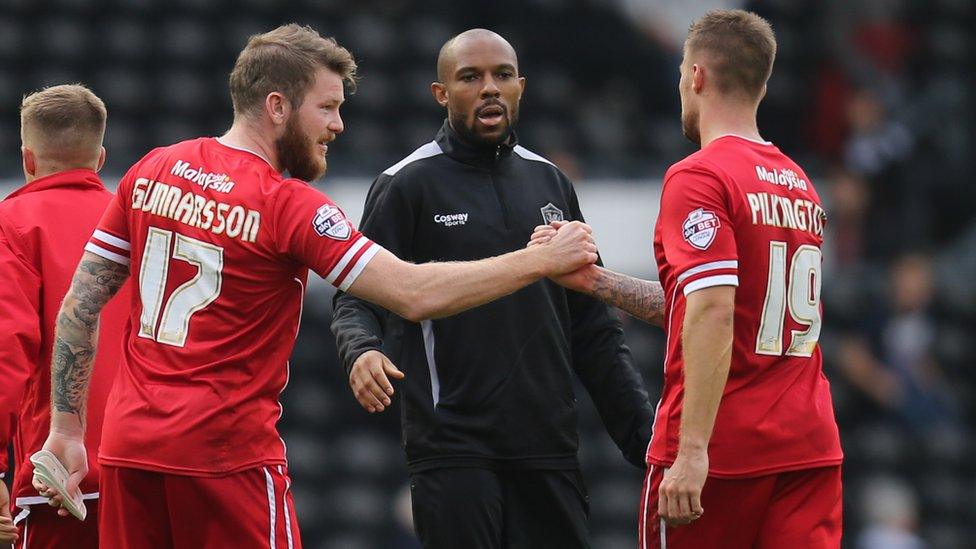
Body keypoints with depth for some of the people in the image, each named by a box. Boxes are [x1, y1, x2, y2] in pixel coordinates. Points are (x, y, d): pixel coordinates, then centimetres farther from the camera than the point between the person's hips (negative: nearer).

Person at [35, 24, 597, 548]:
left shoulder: (152, 172, 8)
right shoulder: (289, 205, -11)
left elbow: (81, 304, 10)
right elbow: (414, 294, -17)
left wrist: (67, 429, 15)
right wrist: (542, 261, -10)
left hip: (127, 451, 6)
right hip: (225, 456, -6)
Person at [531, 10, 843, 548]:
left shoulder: (698, 178, -10)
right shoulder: (800, 185, 15)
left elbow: (713, 316, -21)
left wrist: (692, 452, -24)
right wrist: (591, 278, 24)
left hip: (718, 458, -6)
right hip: (810, 452, 6)